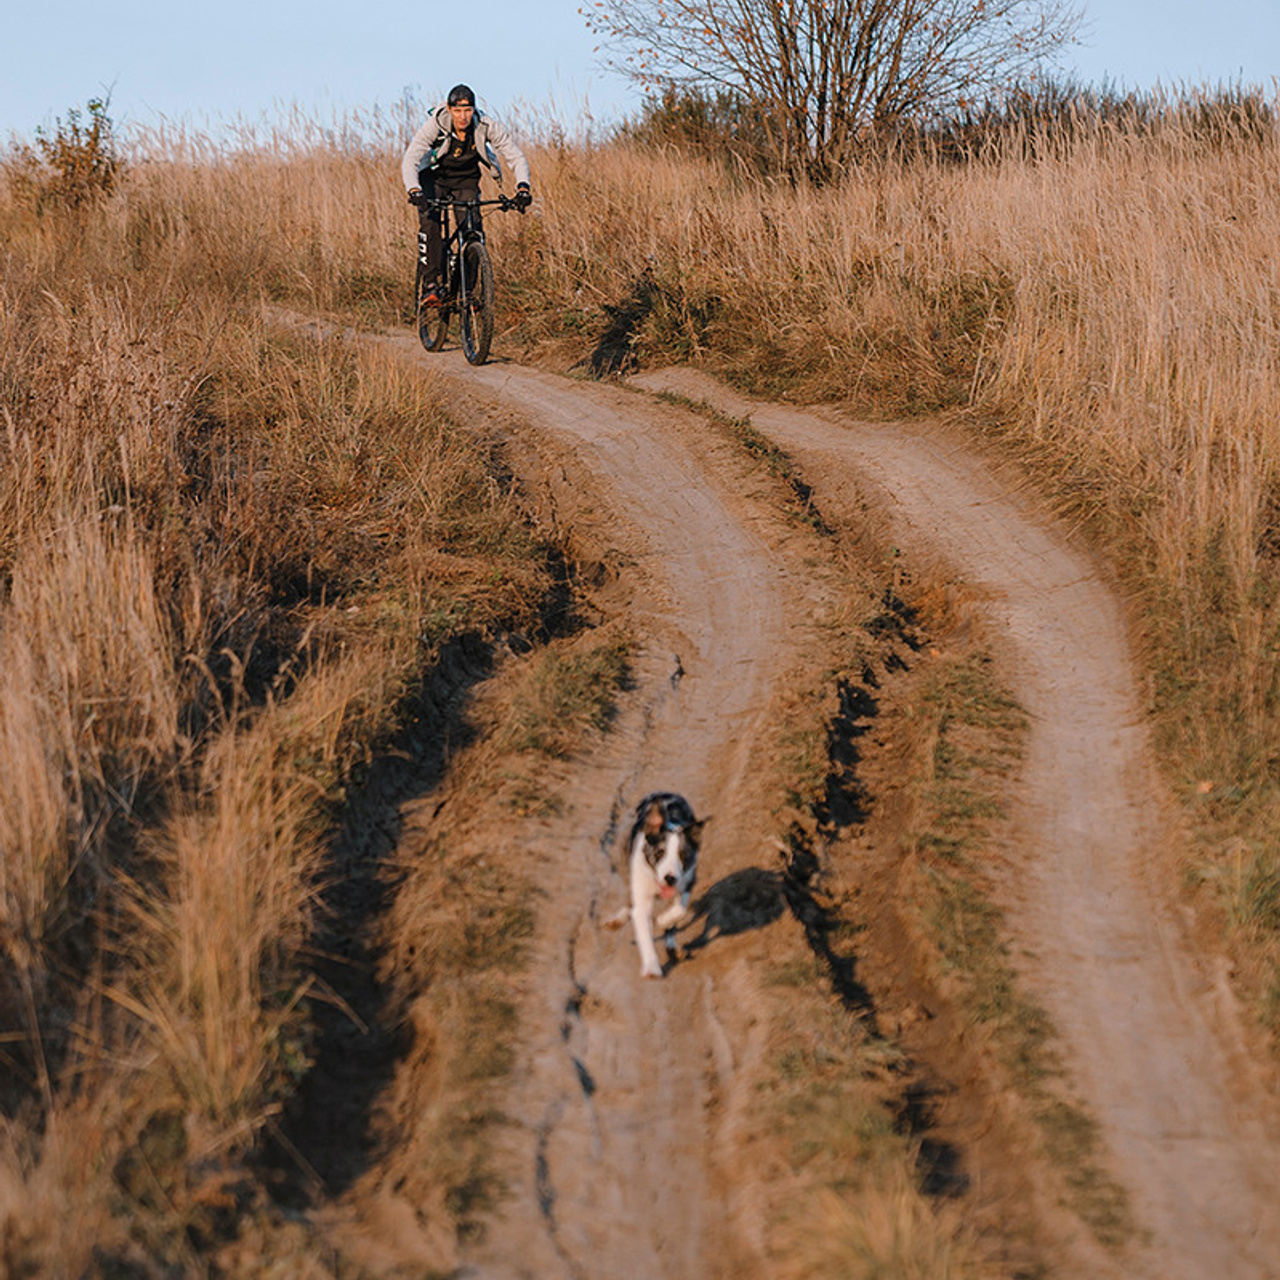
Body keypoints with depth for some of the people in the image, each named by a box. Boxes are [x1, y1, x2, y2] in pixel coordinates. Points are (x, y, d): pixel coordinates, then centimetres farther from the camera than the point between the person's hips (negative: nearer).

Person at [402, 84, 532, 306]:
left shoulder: (487, 126, -25)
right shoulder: (435, 124, -30)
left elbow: (516, 157, -22)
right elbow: (409, 160, -35)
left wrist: (523, 187, -41)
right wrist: (414, 191, -54)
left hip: (466, 180, 2)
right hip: (434, 177, -1)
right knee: (429, 223, -25)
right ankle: (431, 283, -18)